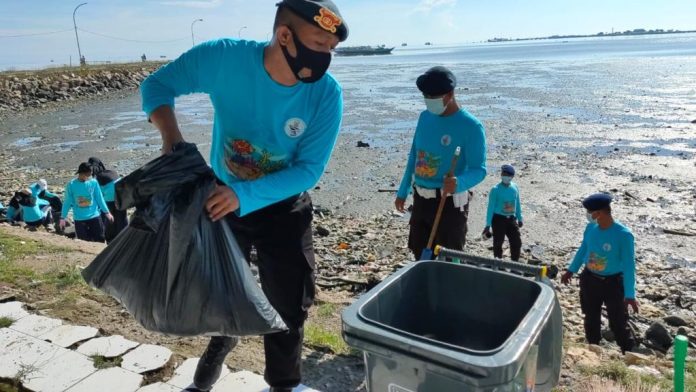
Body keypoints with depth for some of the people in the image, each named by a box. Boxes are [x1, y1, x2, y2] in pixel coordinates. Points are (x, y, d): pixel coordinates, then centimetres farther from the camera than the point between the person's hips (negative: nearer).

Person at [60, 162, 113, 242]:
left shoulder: (94, 182, -6)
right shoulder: (71, 185, -8)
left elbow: (99, 198, 3)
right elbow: (67, 202, 1)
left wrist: (107, 212, 6)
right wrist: (62, 218, 3)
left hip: (95, 216, 1)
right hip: (79, 219, -1)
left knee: (100, 240, 5)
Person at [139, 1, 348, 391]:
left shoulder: (327, 95, -24)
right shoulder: (223, 57, -24)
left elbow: (309, 170, -23)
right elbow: (157, 85, -11)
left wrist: (245, 195, -35)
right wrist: (171, 135, -30)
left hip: (283, 207, -1)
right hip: (222, 197, 2)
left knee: (287, 306, 8)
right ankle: (220, 345, 56)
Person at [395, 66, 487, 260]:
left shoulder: (471, 126, -16)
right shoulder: (425, 117, 4)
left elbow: (479, 170, -18)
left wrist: (459, 183, -40)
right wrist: (403, 191, 17)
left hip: (450, 203, -6)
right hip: (421, 199, 6)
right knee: (420, 256, 16)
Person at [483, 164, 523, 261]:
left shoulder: (515, 187, 1)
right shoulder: (496, 189, -12)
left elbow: (518, 204, 12)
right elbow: (491, 207, -10)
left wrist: (519, 218, 16)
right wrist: (488, 224, -11)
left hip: (511, 219, 4)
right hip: (498, 219, -4)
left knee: (517, 242, 5)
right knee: (498, 242, 3)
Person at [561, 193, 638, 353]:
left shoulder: (623, 234, -23)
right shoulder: (591, 228, -7)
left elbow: (629, 265, -21)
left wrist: (630, 295, -23)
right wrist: (571, 270, 18)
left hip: (613, 283, -5)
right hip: (589, 279, 5)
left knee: (618, 323, 1)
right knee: (591, 319, 18)